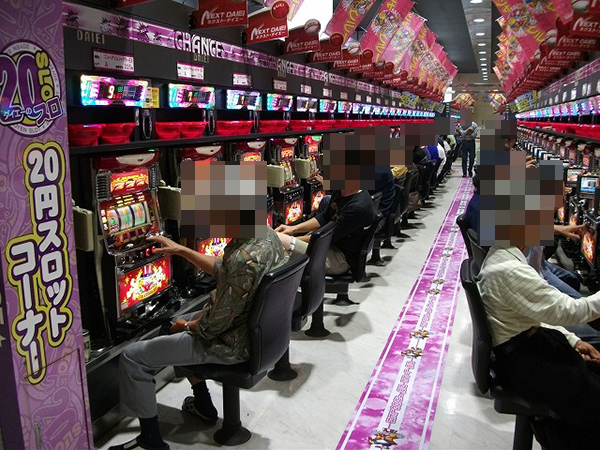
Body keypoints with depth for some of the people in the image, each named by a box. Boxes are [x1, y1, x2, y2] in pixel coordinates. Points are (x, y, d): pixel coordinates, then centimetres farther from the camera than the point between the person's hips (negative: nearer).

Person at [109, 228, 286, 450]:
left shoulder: (244, 258, -34)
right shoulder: (266, 233, -5)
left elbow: (214, 325, -24)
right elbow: (223, 270, 11)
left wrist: (186, 326, -4)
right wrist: (181, 250, 13)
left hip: (232, 344, -9)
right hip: (253, 328, 9)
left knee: (132, 358, -1)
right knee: (180, 322, 32)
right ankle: (203, 405, 41)